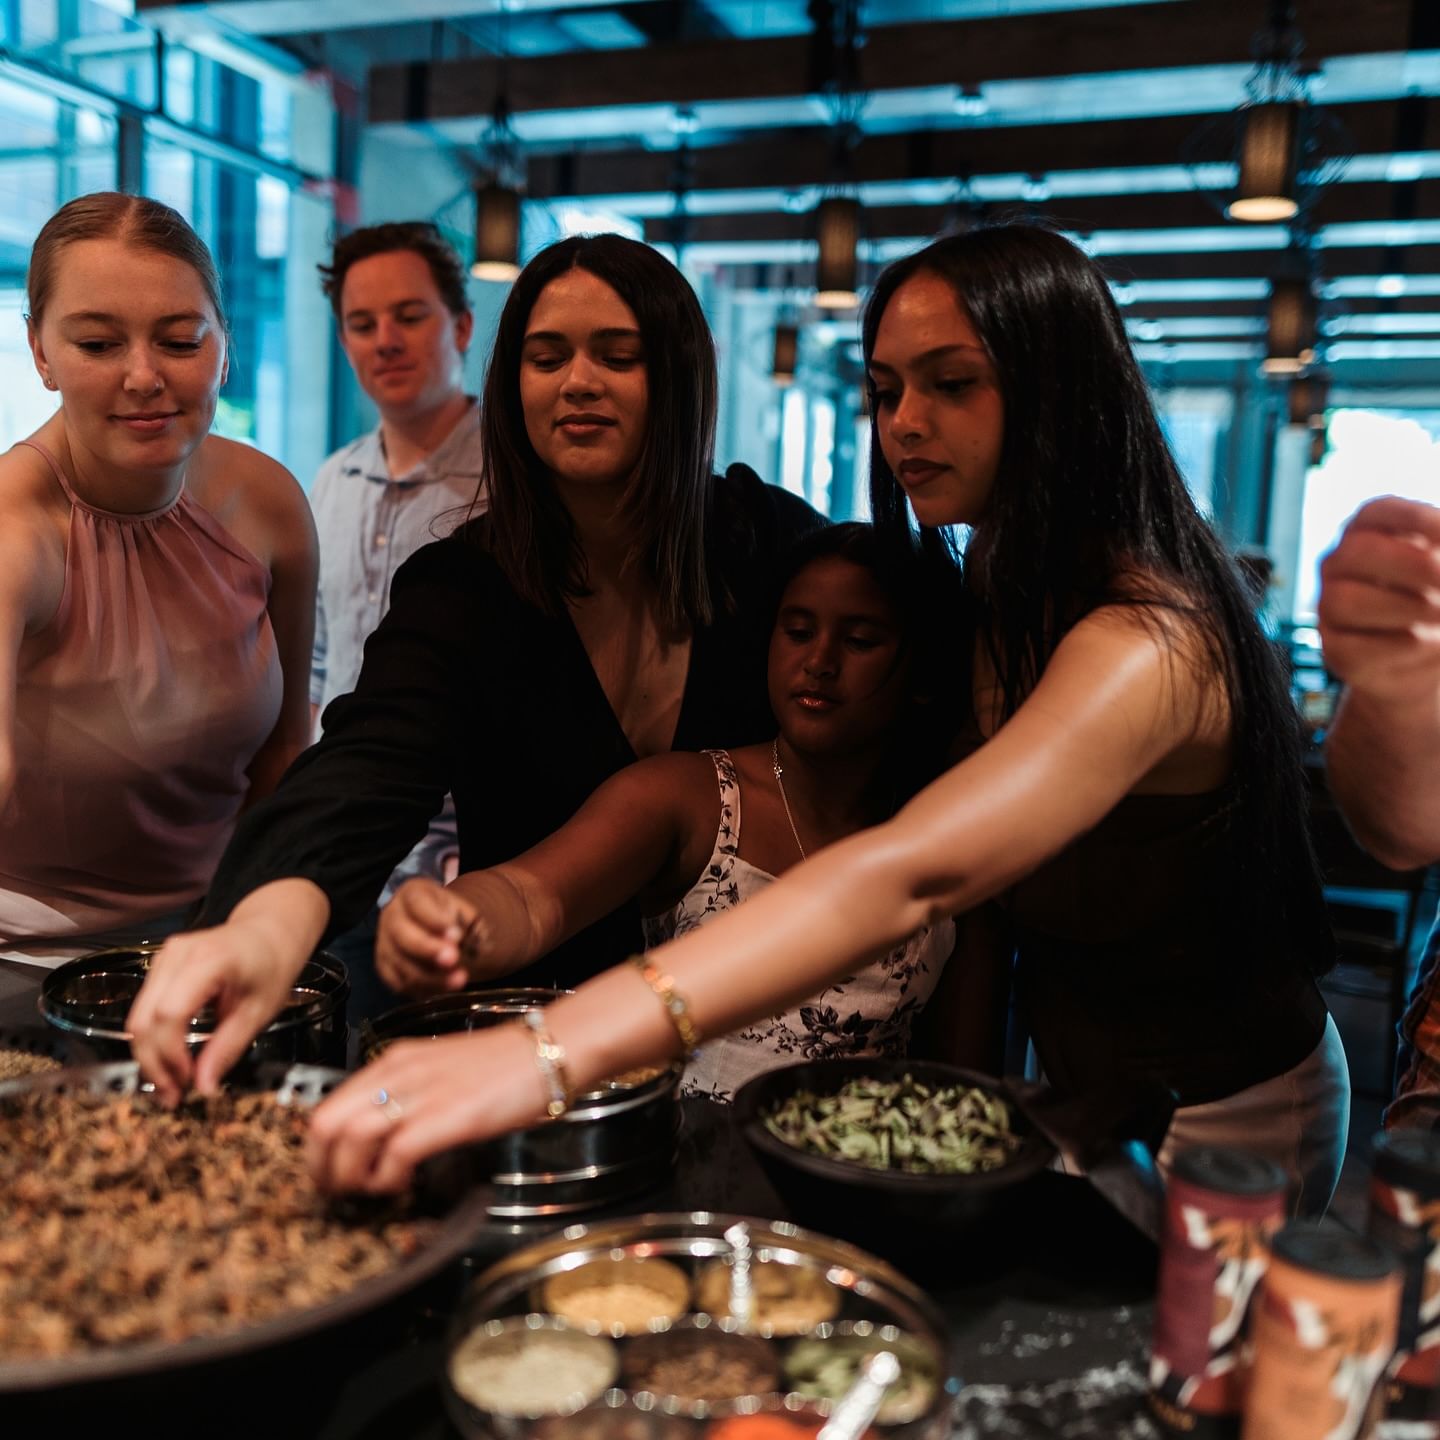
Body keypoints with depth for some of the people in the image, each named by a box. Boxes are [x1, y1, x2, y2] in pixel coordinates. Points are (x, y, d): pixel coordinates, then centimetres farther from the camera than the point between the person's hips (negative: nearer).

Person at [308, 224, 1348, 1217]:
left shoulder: (1149, 642, -30)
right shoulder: (1008, 607, 0)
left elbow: (909, 878, -45)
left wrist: (556, 1054, -54)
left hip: (1210, 1125, -7)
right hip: (1081, 1086, 7)